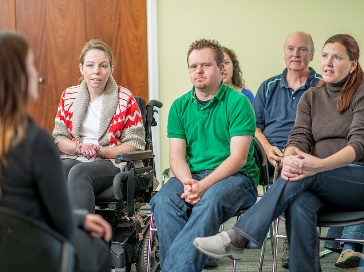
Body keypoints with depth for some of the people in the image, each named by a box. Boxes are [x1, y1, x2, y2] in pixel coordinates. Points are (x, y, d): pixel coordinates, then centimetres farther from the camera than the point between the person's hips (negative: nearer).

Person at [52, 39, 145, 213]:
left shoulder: (125, 99, 3)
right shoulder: (69, 96, 14)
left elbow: (135, 143, 1)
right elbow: (59, 137, 13)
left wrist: (100, 151, -13)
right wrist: (79, 147, -10)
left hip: (110, 161, -3)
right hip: (73, 159, 3)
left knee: (79, 172, -37)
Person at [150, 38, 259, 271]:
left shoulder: (238, 102, -2)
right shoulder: (180, 106, 12)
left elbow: (239, 157, -10)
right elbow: (176, 156, 6)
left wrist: (204, 185, -22)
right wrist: (188, 182, -16)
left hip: (236, 177, -4)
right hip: (191, 175, 4)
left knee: (209, 201, -38)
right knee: (163, 201, -29)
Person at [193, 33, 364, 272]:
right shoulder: (311, 97, 15)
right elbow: (299, 137, 2)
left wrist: (319, 165, -32)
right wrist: (289, 159, -25)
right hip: (319, 181, 3)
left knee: (306, 177, -34)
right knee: (298, 205, -34)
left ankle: (239, 239, -36)